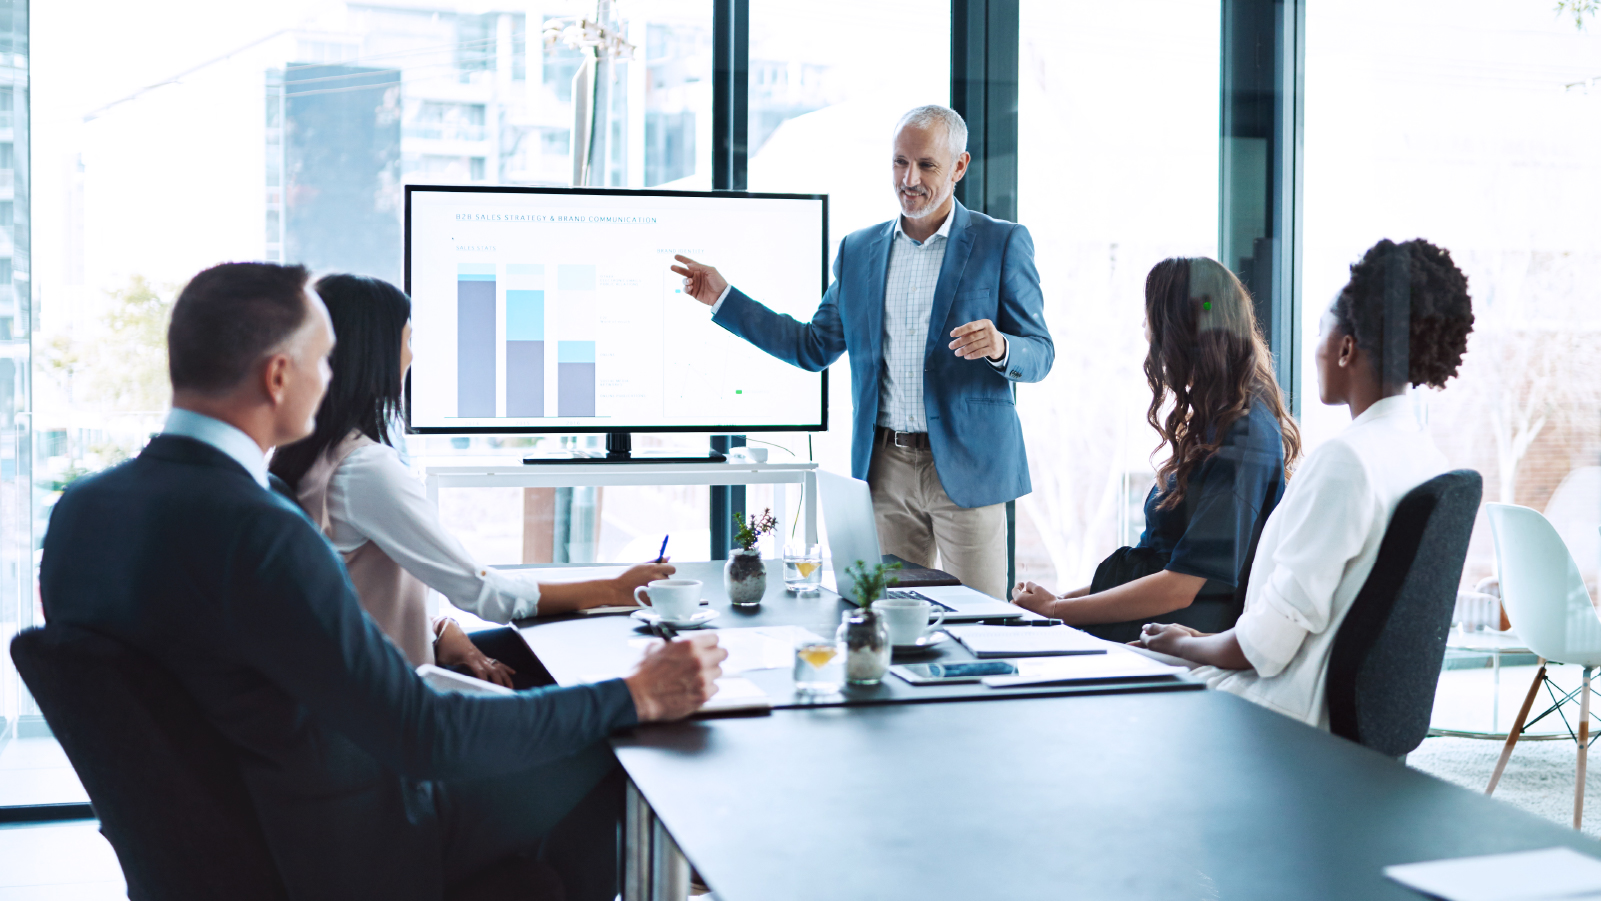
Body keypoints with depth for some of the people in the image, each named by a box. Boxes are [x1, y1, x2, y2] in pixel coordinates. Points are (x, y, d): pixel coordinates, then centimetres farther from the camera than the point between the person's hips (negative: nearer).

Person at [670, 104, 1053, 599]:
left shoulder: (1003, 243, 0)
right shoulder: (858, 250, 12)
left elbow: (1040, 355, 0)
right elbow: (815, 348, 17)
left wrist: (999, 347, -24)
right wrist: (724, 297, 13)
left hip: (967, 466, -3)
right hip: (885, 469, 4)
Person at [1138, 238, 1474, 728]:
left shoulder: (1343, 460, -22)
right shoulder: (1427, 456, 7)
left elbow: (1270, 640, -20)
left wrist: (1183, 645, -1)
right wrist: (1205, 640, 15)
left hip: (1308, 707, -9)